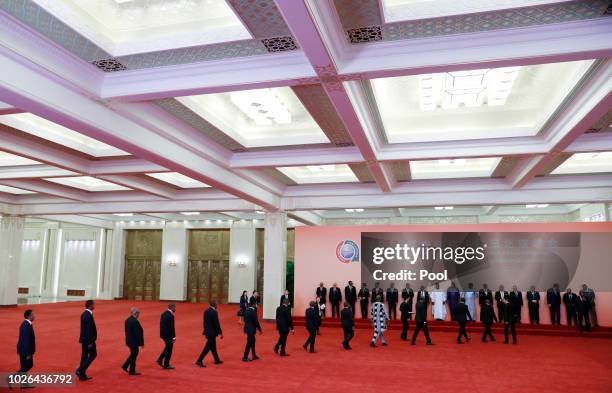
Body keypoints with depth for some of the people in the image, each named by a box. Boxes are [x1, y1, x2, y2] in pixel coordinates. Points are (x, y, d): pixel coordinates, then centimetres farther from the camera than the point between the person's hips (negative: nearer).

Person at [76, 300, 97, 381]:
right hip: (88, 340, -9)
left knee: (84, 356, 12)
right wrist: (90, 342, -19)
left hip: (84, 339, 10)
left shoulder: (84, 314, 10)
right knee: (93, 354, 2)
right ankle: (80, 370, -3)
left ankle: (82, 375, 16)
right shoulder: (89, 315, -21)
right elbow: (89, 330, -22)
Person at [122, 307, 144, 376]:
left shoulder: (127, 320, 5)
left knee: (133, 354, 23)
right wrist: (141, 343, -15)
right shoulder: (135, 321, -23)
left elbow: (126, 331, 13)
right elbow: (138, 333, -21)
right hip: (134, 341, -9)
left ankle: (125, 366, 21)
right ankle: (132, 371, 12)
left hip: (129, 341, 9)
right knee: (134, 355, 4)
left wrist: (127, 340, 22)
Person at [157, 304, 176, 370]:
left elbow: (161, 324, 13)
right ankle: (166, 365, 13)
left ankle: (160, 360, 19)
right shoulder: (171, 316, -21)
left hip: (163, 334, 9)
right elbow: (172, 327, -20)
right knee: (169, 349, 5)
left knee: (167, 347, 24)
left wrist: (162, 333, 20)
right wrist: (174, 337, -13)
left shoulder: (163, 314, 7)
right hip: (168, 335, -9)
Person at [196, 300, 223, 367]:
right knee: (207, 347, -3)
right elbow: (217, 324, -18)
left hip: (207, 332, 9)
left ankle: (217, 360, 29)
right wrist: (220, 333, -10)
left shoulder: (206, 311, 5)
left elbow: (204, 322, 12)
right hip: (212, 332, -9)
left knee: (213, 346, 18)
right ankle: (199, 361, -4)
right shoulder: (214, 312, -20)